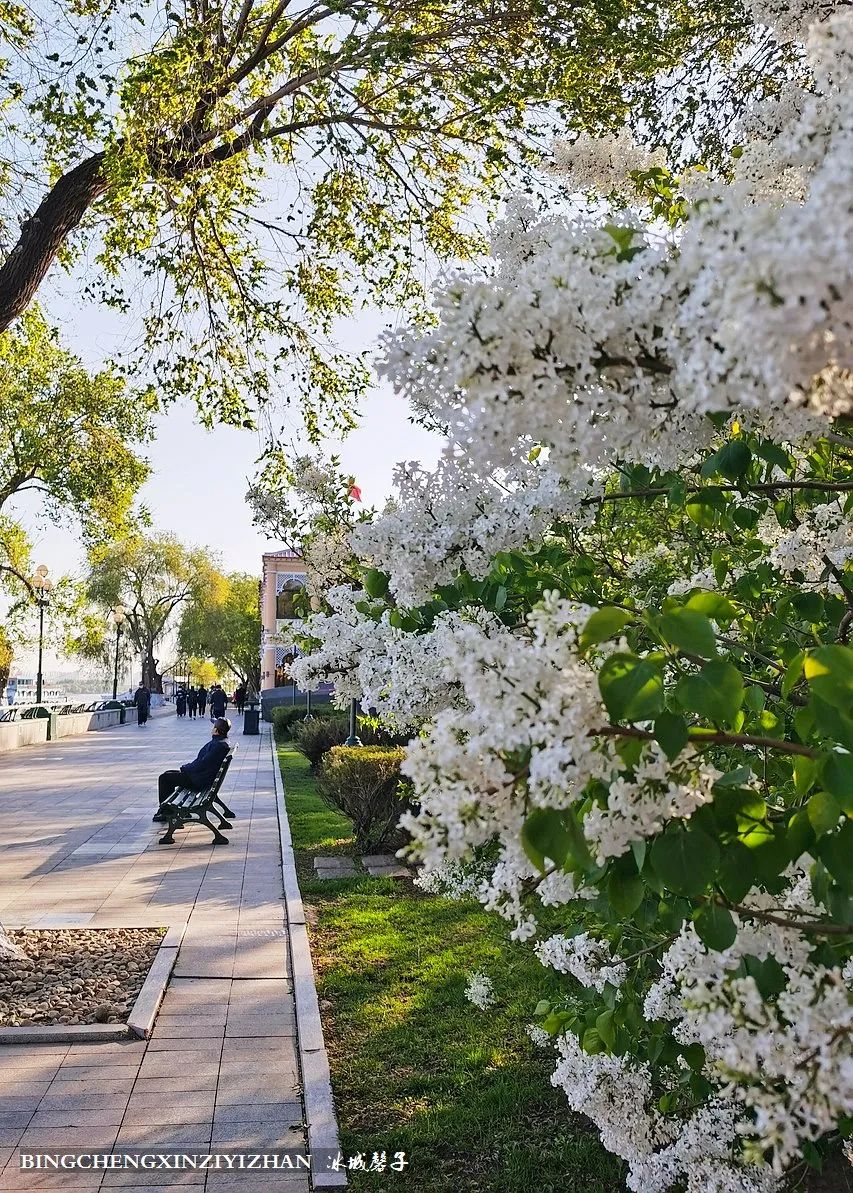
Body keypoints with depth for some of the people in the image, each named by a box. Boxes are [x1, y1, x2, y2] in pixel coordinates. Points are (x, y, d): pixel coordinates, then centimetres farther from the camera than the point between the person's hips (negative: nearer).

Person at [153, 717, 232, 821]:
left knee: (164, 778, -3)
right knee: (168, 774, 19)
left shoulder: (219, 745, -26)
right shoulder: (221, 741, 7)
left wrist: (184, 768, -11)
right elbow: (201, 760, 15)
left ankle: (163, 810, 10)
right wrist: (186, 767, 8)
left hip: (200, 781, -11)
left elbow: (201, 765, -25)